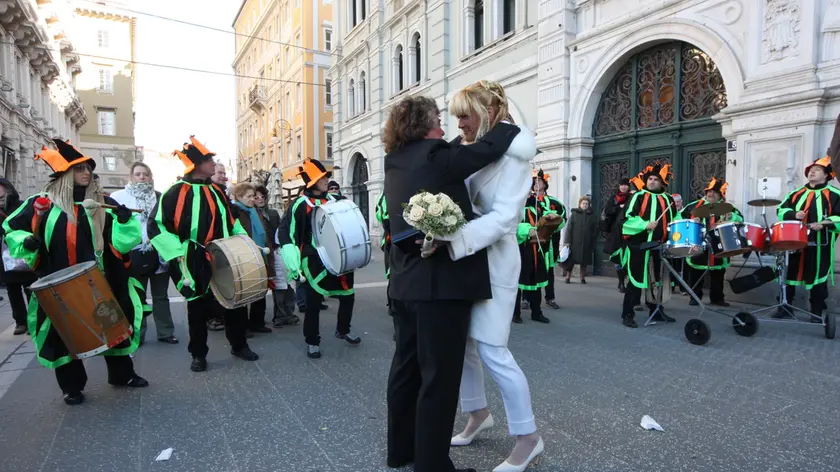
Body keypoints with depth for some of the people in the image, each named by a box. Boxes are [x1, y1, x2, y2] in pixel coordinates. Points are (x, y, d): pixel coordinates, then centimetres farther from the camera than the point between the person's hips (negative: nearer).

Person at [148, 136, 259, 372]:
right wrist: (177, 254, -19)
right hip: (194, 263, -5)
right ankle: (198, 355, 26)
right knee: (198, 309, 9)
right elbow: (156, 225, -13)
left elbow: (230, 219, 21)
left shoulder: (216, 191, 9)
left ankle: (239, 345, 28)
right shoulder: (177, 192, -12)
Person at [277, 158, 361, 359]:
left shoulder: (335, 200, 8)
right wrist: (291, 256, -24)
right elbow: (285, 230, -11)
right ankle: (312, 342, 19)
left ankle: (343, 330, 35)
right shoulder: (301, 204, -9)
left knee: (348, 295, 13)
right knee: (313, 302, 3)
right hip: (314, 261, -5)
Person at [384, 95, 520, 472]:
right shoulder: (435, 159, -13)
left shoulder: (396, 161, 11)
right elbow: (491, 146, -10)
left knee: (407, 365, 17)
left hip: (406, 281, 9)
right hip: (441, 281, -9)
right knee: (439, 375, 1)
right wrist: (509, 124, 8)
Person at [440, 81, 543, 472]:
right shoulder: (467, 148, 8)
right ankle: (478, 413, 36)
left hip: (492, 259, -7)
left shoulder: (512, 155, -12)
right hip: (463, 256, 7)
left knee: (492, 350, -4)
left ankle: (528, 437, 15)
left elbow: (503, 217, -23)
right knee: (460, 341, 13)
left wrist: (451, 241, -32)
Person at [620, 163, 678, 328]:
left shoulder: (667, 199, 13)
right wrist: (645, 225, -23)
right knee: (636, 280, -4)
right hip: (639, 245, -6)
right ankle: (628, 314, 3)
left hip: (659, 246, 6)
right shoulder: (638, 196, -4)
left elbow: (675, 218, 23)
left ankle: (656, 311, 30)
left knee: (658, 279, 15)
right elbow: (628, 218, -12)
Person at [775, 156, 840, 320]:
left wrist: (823, 224, -20)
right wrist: (794, 215, -9)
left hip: (820, 245, -3)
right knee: (788, 274, 6)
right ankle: (785, 307, 15)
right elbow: (781, 210, 10)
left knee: (818, 277, 4)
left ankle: (817, 312, 15)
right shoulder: (796, 193, 15)